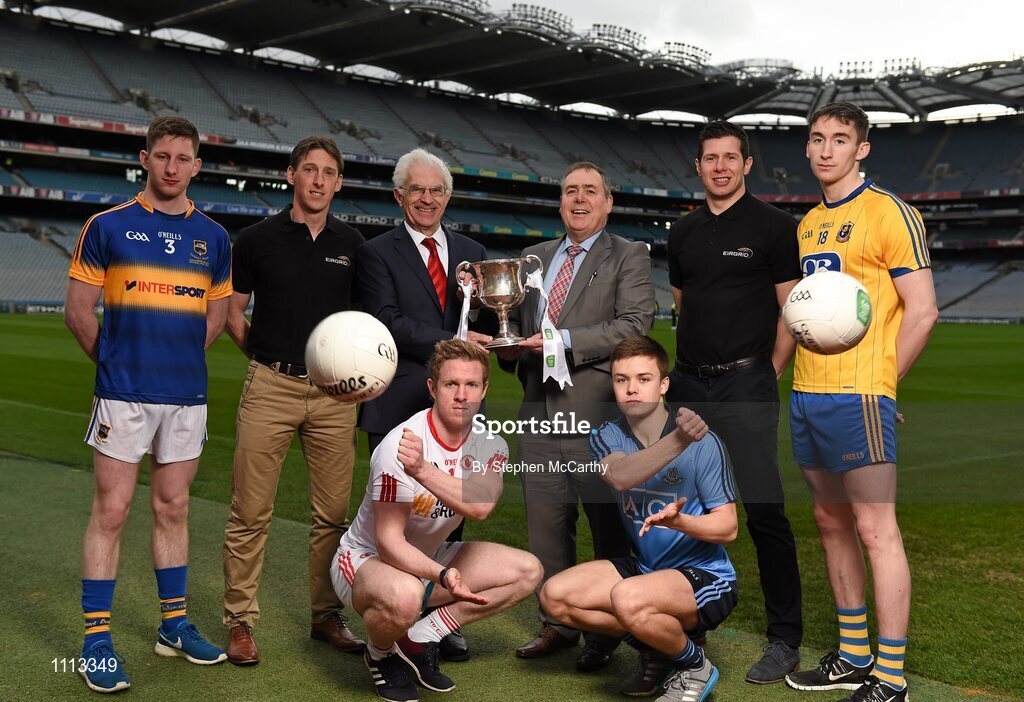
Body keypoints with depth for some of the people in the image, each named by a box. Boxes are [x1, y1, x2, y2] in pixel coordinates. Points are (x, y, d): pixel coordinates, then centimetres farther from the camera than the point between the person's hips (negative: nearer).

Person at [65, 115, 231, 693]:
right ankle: (97, 638, 8)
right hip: (124, 392, -3)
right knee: (112, 510, -1)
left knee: (173, 508, 12)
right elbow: (79, 310, 1)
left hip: (187, 394, 3)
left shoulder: (214, 238, 8)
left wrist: (179, 356, 10)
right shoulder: (108, 227, -1)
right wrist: (114, 358, 5)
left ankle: (174, 623, 24)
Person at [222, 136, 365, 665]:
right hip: (270, 386, -2)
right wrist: (265, 355, 3)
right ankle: (240, 620, 12)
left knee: (333, 512, 7)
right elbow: (232, 311, 10)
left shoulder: (352, 244, 8)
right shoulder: (257, 239, 1)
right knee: (250, 512, -1)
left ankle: (326, 615, 22)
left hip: (334, 391, 2)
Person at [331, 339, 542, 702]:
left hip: (429, 556, 7)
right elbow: (389, 542, -27)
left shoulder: (489, 443, -8)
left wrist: (423, 470, -44)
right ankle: (380, 654, -2)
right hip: (367, 558, -6)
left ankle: (419, 639, -2)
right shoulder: (400, 444, -25)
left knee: (528, 571, -6)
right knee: (403, 597, -40)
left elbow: (481, 507, -29)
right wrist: (443, 576, -42)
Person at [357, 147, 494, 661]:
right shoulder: (377, 253, 0)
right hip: (399, 407, -4)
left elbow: (489, 328, 10)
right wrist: (449, 343, -23)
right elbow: (388, 323, -13)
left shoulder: (472, 253, 13)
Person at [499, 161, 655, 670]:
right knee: (545, 527, 12)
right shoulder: (535, 256, 18)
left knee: (610, 529, 3)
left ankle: (607, 631, 18)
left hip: (598, 414, -5)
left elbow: (634, 326, -12)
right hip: (540, 413, 6)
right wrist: (511, 344, 0)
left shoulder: (629, 257, 1)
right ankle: (557, 624, 26)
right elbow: (517, 319, 23)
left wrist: (565, 340, -19)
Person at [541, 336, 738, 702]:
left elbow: (727, 528, -13)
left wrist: (677, 520, -33)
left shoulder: (703, 443, -15)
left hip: (706, 576, -6)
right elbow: (619, 477, -28)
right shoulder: (608, 437, -3)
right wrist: (676, 442, -44)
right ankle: (656, 644, 7)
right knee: (555, 595, -11)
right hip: (645, 567, 6)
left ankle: (695, 666, -3)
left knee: (628, 599, -34)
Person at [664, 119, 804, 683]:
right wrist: (689, 363, 13)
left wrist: (766, 376, -6)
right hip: (686, 383, 6)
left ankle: (785, 639, 4)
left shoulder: (773, 226, -2)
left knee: (764, 510, -8)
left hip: (745, 386, -6)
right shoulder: (683, 233, 14)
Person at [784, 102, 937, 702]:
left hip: (857, 397, -8)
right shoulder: (808, 223, 16)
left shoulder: (889, 213, -6)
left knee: (875, 530, -5)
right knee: (831, 523, 13)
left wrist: (879, 381, -6)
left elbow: (923, 312, -10)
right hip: (806, 396, 8)